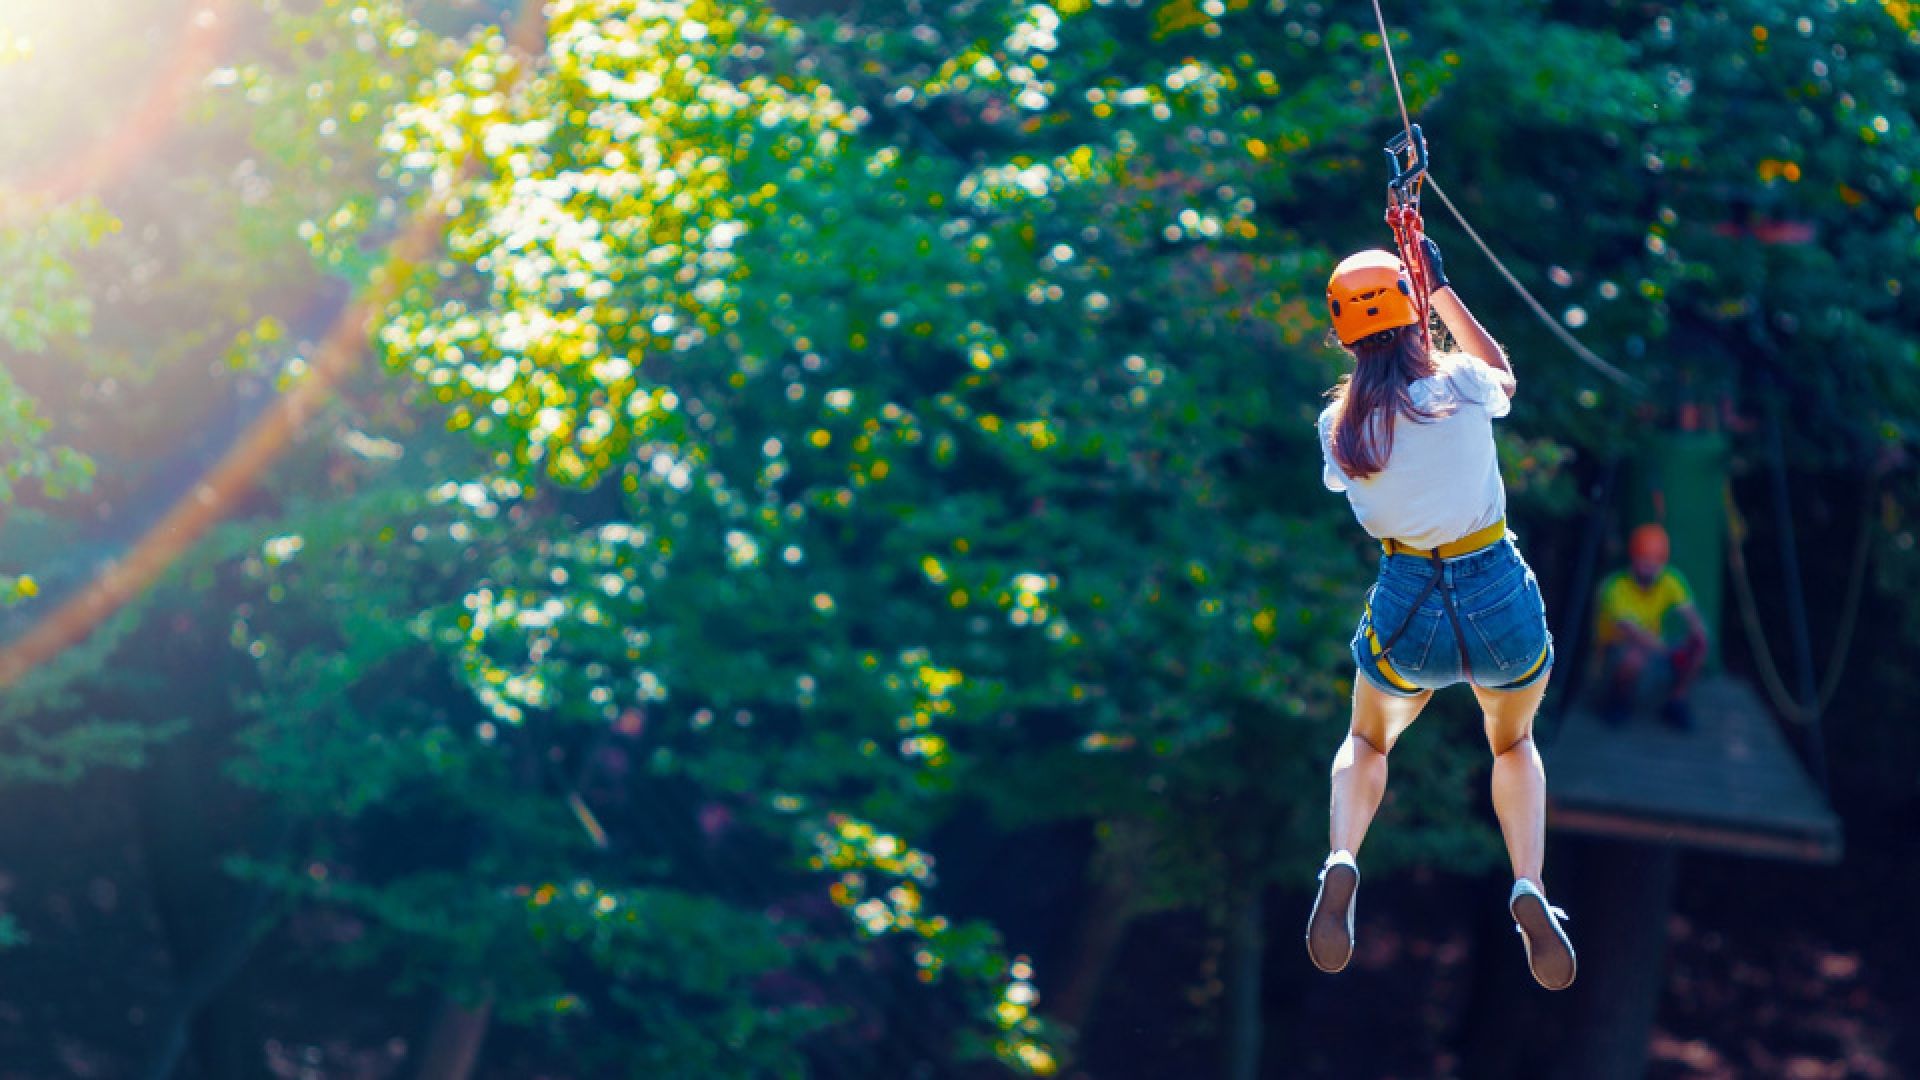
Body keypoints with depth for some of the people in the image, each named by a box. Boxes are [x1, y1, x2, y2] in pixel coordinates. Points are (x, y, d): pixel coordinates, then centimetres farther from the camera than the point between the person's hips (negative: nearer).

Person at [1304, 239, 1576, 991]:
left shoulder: (1340, 424, -7)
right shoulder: (1464, 385, -11)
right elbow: (1502, 371, 14)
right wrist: (1441, 287, 21)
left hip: (1407, 606, 1)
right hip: (1500, 599, 0)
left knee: (1369, 739, 29)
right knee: (1513, 742, 28)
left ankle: (1341, 859, -2)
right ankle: (1528, 886, 3)